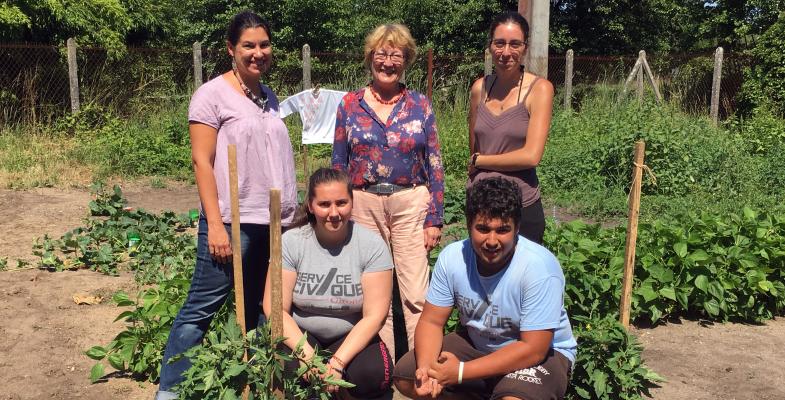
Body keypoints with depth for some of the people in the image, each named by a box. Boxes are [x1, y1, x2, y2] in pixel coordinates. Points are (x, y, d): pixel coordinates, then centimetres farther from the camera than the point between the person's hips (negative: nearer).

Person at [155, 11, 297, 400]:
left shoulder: (268, 97, 14)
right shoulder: (212, 95, -6)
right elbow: (201, 162, -10)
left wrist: (294, 210, 14)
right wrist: (215, 225, -16)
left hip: (274, 223, 7)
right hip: (232, 222, -7)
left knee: (254, 309, 15)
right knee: (200, 309, -2)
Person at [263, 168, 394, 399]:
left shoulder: (372, 245, -11)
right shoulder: (291, 242, -8)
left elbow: (374, 315, -13)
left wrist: (337, 362, -23)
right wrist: (307, 353, -22)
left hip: (353, 337, 0)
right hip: (301, 335, 0)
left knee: (375, 374, -30)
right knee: (287, 369, -32)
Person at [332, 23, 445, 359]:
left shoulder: (420, 105, 4)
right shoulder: (350, 104, 5)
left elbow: (434, 165, 4)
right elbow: (338, 165, 8)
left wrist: (434, 218, -2)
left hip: (410, 203, -1)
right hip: (363, 203, 1)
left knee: (416, 295, -3)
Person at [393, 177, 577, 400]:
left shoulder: (539, 268, -28)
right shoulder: (452, 258, -15)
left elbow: (533, 348, -27)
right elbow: (432, 321, -7)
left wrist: (461, 371, -30)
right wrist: (425, 369, -28)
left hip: (543, 352, -5)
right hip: (476, 344, 5)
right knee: (404, 376, -5)